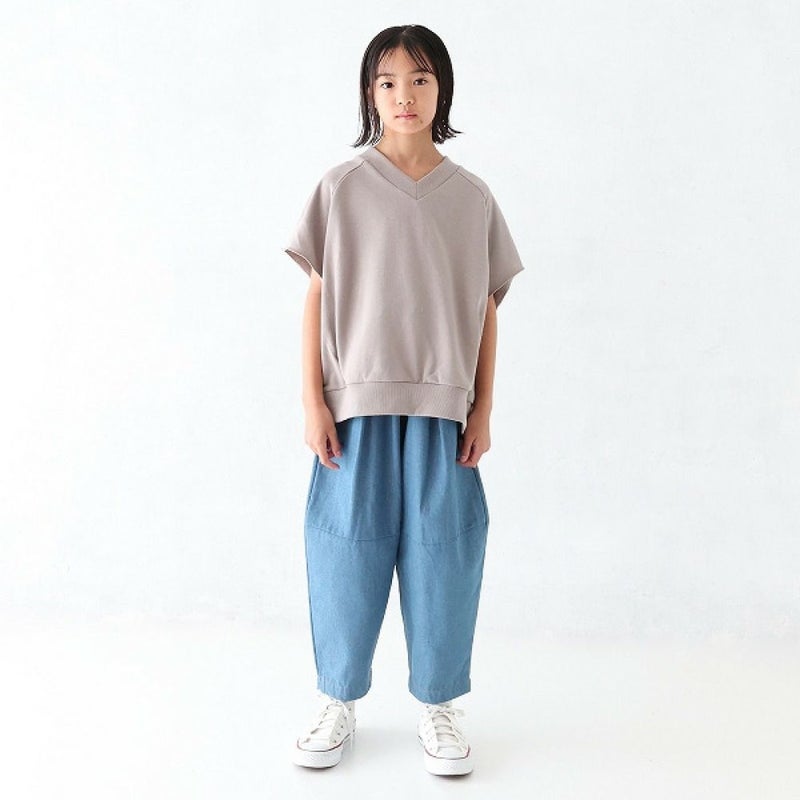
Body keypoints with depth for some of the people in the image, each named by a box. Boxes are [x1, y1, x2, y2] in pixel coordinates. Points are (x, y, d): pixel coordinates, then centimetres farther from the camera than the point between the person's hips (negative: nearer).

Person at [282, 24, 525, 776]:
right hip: (357, 401, -1)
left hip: (441, 405, 1)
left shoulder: (471, 196, 6)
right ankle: (338, 702, 24)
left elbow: (487, 310, 8)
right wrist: (312, 401, -4)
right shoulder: (342, 186, 1)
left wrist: (483, 408, 4)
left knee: (441, 552, 5)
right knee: (348, 548, 5)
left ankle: (437, 705, 23)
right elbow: (317, 296, 1)